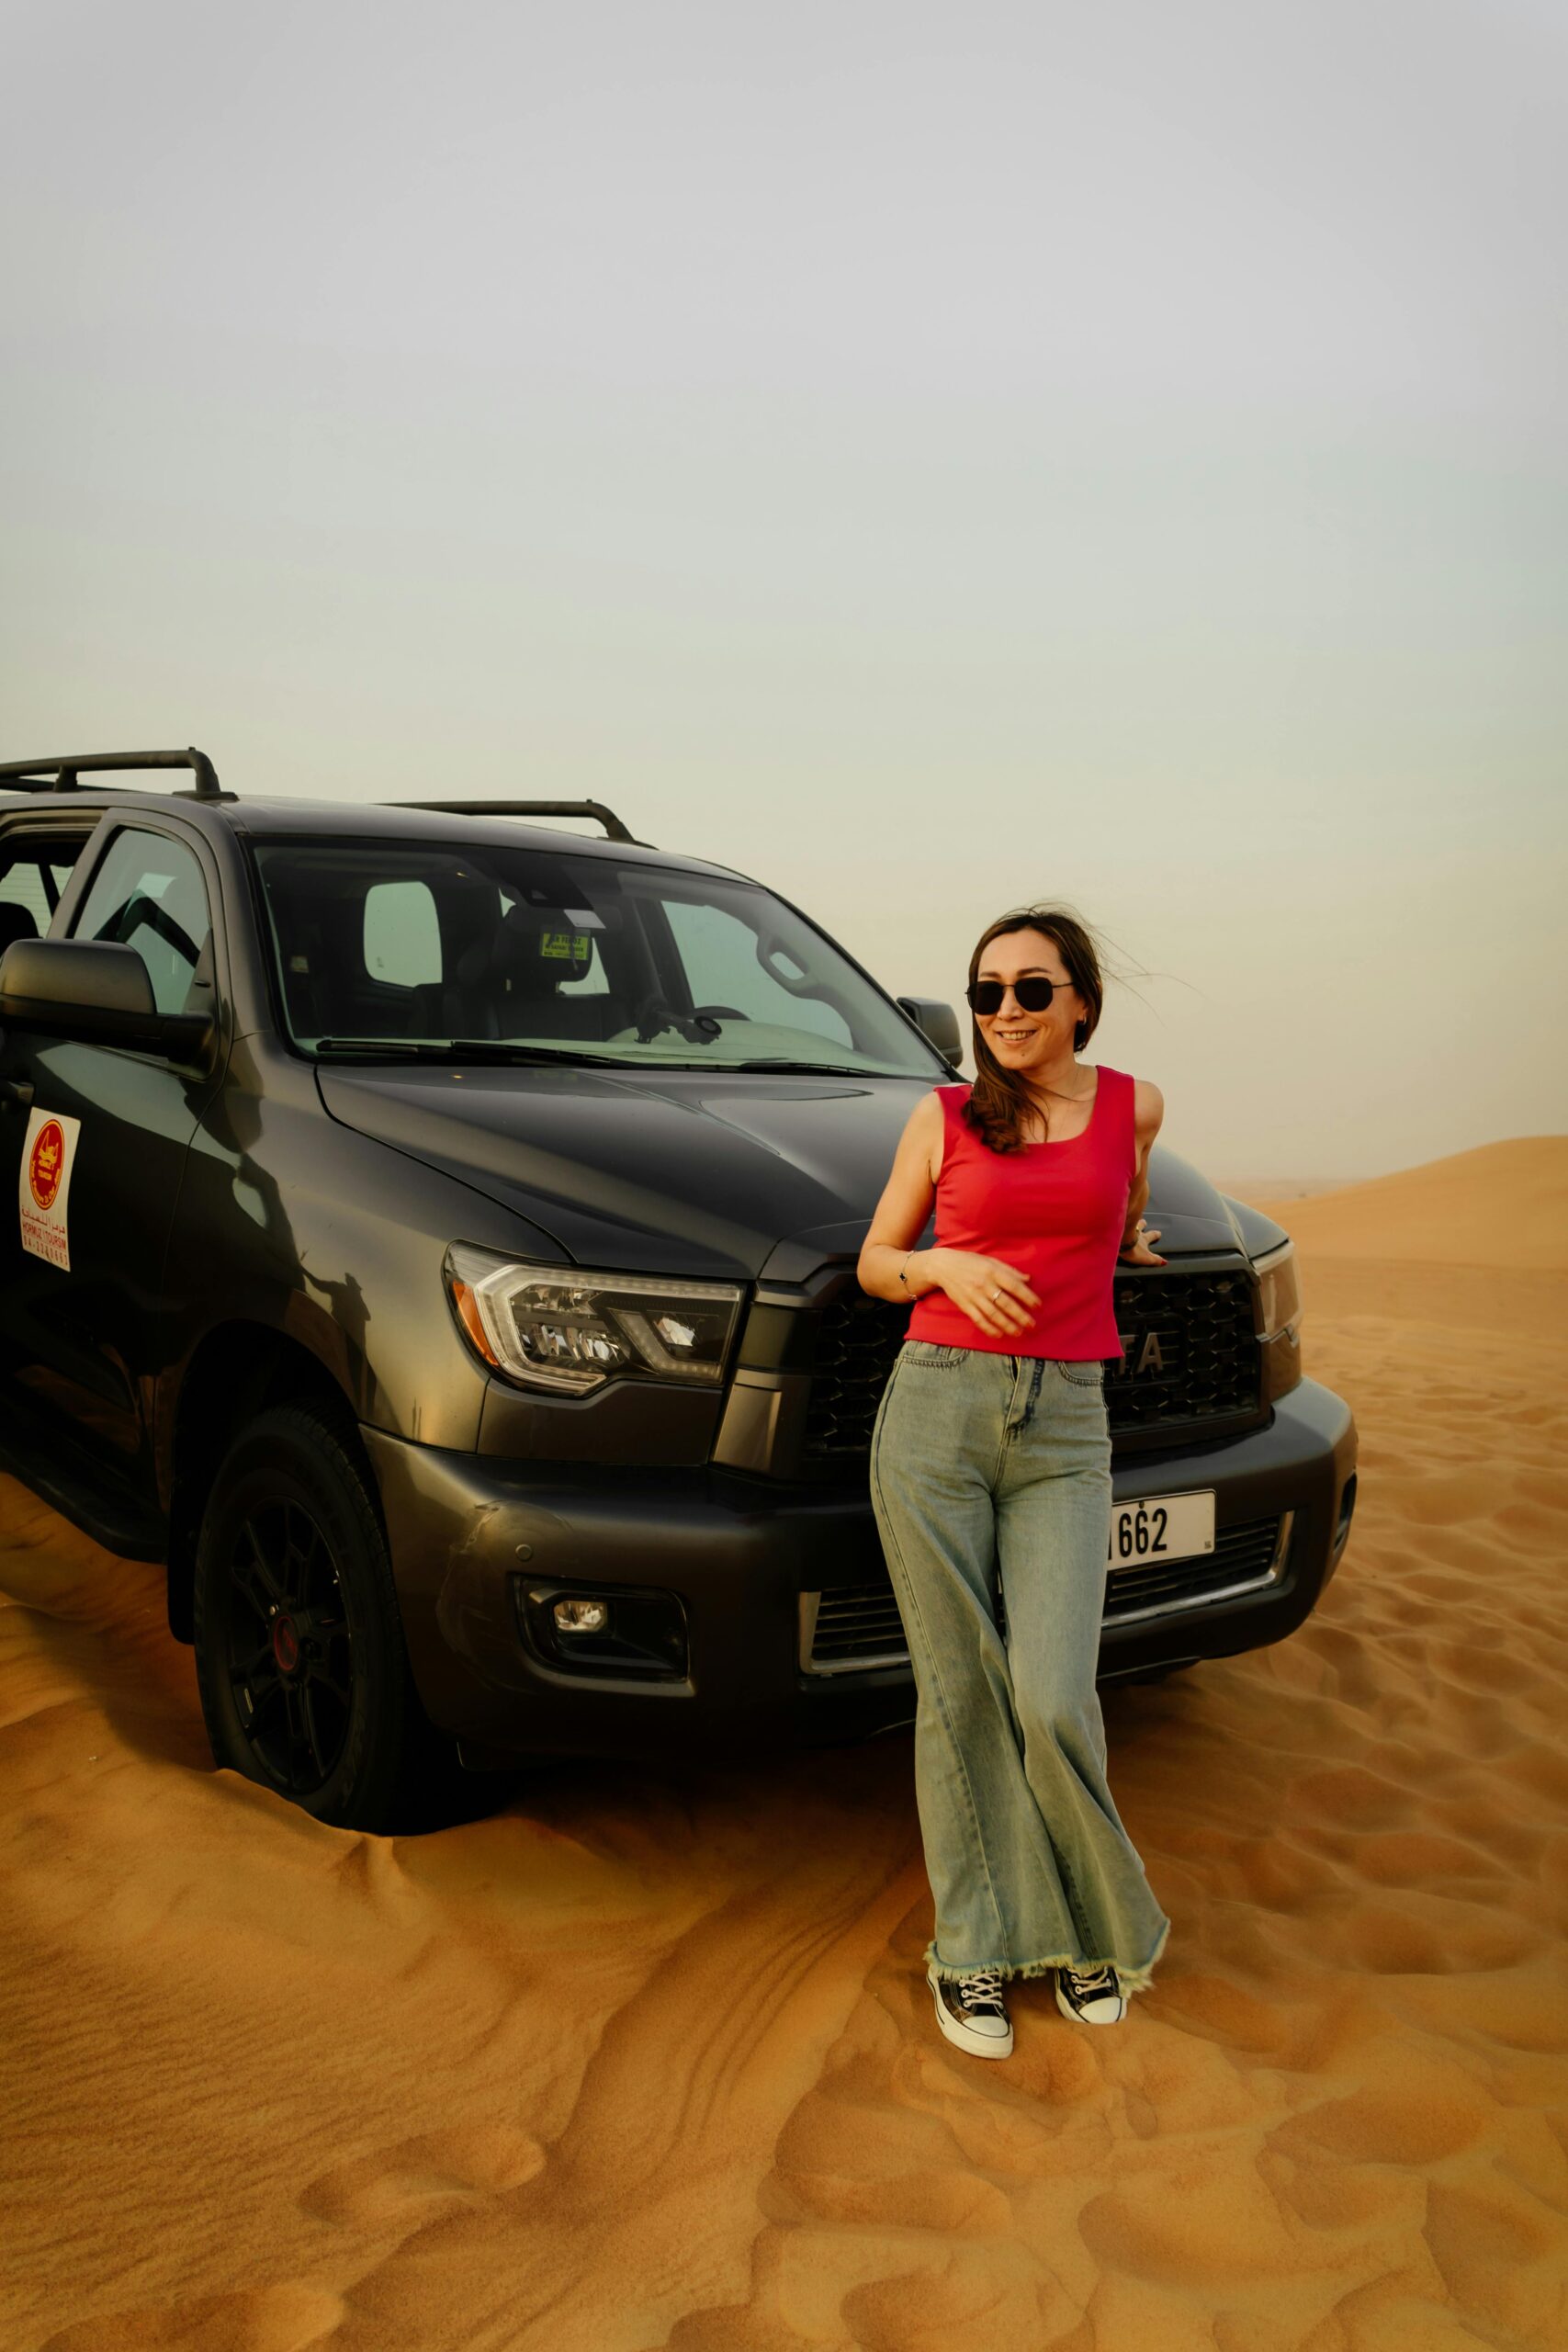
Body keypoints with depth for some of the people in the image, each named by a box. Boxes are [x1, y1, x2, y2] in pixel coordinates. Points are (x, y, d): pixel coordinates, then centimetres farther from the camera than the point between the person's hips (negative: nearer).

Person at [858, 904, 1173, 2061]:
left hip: (1064, 1432, 0)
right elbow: (875, 1263, 9)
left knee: (1052, 1698, -10)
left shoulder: (1134, 1104, 6)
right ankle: (976, 1946, 19)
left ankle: (1096, 1923, 17)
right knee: (961, 1691, 4)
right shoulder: (943, 1118, 4)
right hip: (936, 1412, 0)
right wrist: (951, 1267, -8)